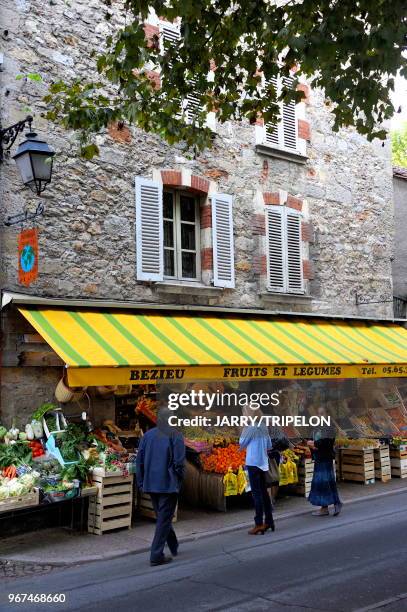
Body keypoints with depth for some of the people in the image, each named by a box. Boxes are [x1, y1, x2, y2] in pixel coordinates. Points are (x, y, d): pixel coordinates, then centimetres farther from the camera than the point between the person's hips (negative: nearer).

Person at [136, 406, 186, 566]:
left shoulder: (147, 435, 3)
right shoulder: (175, 436, -11)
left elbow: (139, 461, 5)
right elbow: (179, 462, -14)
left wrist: (141, 482, 12)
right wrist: (179, 480, 2)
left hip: (151, 485, 6)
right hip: (169, 485, -5)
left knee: (162, 516, 21)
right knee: (164, 519, 3)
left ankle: (173, 547, 37)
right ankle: (156, 555, 1)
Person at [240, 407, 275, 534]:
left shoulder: (250, 427, -13)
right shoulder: (263, 427, 6)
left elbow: (242, 443, -3)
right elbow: (269, 446, 12)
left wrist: (243, 429, 5)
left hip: (253, 463, -7)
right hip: (263, 463, 7)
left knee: (256, 493, -4)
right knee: (264, 492, 14)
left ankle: (259, 524, -4)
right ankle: (269, 521, 20)